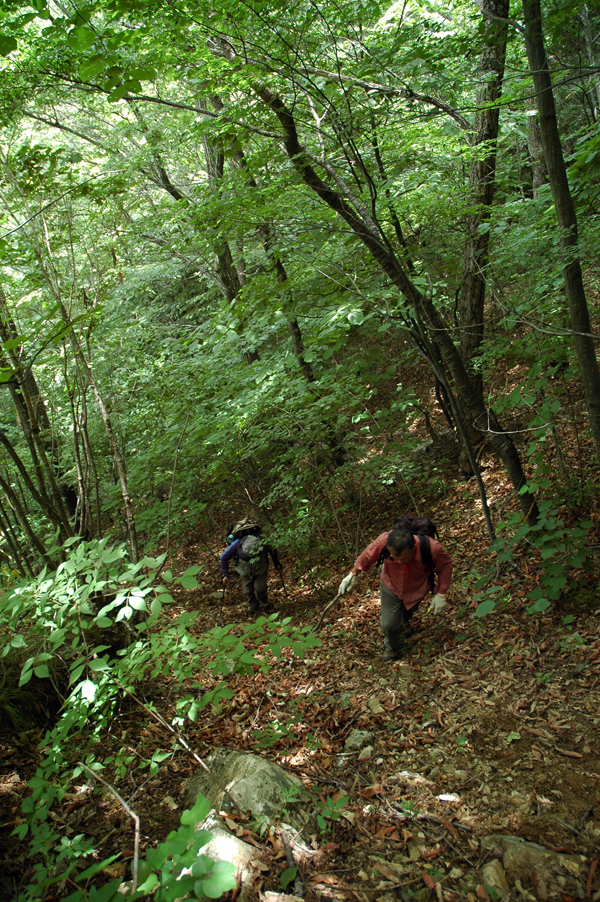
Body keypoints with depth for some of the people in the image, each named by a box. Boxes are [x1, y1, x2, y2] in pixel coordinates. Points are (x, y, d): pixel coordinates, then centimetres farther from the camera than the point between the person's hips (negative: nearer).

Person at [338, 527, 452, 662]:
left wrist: (441, 594, -16)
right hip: (391, 586, 0)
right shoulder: (383, 542, -39)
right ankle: (393, 648, 36)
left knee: (404, 617, 24)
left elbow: (446, 565, -18)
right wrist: (352, 574, -8)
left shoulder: (432, 548, -40)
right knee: (389, 623, 1)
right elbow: (367, 556, -15)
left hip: (416, 589, 0)